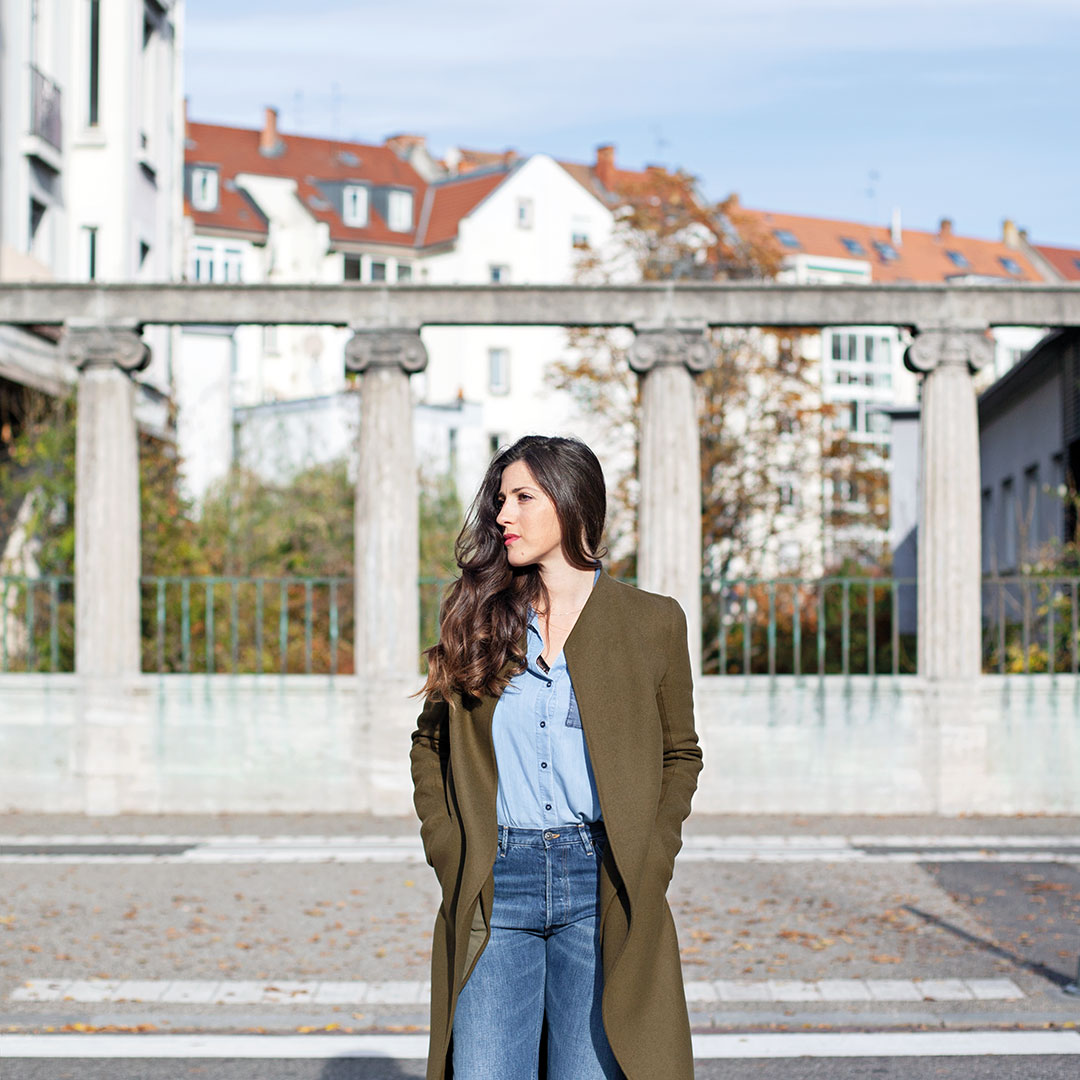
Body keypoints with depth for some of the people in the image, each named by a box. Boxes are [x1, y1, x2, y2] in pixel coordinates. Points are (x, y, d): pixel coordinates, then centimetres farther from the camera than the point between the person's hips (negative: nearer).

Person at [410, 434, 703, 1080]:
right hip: (495, 886, 1)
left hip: (600, 886, -1)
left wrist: (650, 863, 1)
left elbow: (680, 754, 14)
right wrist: (445, 847, 5)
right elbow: (430, 742, 18)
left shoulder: (653, 622, 5)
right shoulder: (478, 613, 9)